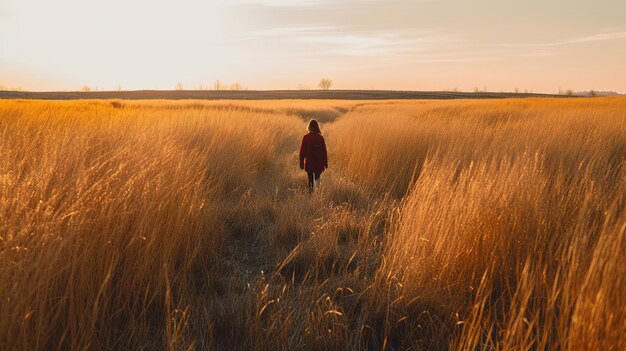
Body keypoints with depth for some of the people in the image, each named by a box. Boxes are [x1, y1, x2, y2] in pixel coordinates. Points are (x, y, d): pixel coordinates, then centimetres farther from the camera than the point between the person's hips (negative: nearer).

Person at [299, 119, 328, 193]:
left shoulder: (306, 137, -6)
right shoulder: (320, 137, -4)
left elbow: (302, 150, -3)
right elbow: (324, 151, -1)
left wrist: (301, 162, 5)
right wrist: (325, 162, 8)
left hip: (309, 162, 0)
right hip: (319, 162, 1)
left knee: (310, 179, 10)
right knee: (317, 176, 17)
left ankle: (311, 191, -1)